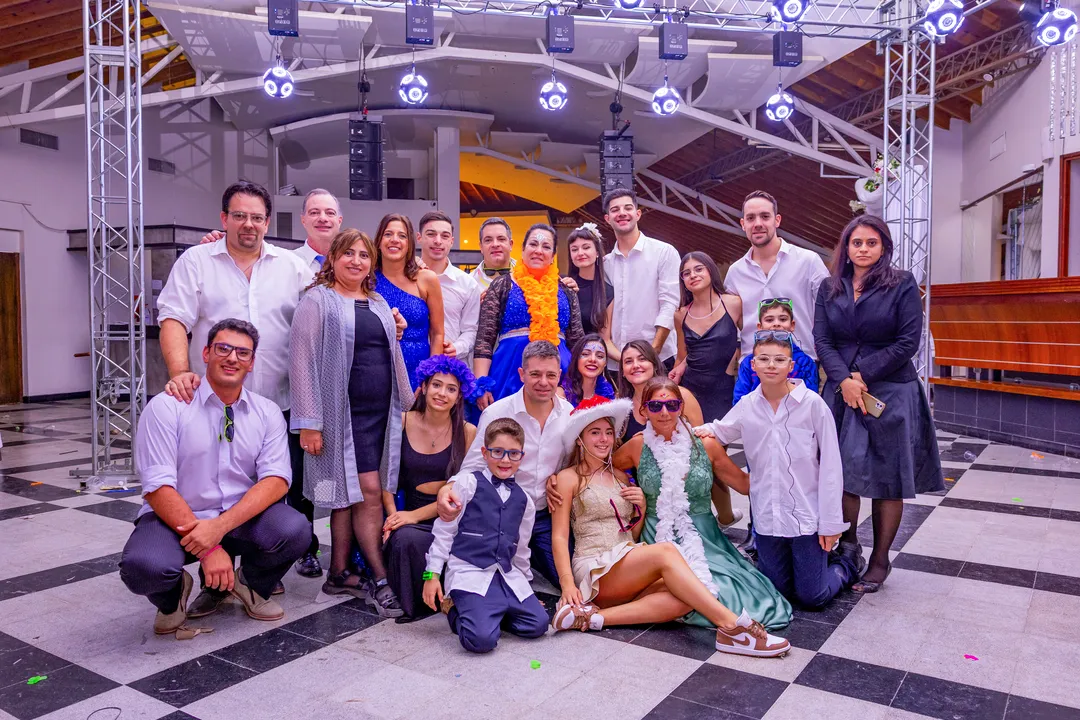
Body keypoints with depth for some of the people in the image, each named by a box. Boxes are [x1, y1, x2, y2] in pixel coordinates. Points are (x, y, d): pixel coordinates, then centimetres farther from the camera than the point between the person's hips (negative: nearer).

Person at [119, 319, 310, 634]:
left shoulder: (268, 412, 0)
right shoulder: (166, 407, -10)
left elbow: (276, 479, -10)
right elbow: (158, 487, -15)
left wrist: (221, 527, -25)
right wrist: (207, 548, -22)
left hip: (242, 518, 2)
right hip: (175, 518, -2)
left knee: (294, 529, -28)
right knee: (144, 566, -34)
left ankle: (252, 585, 8)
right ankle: (172, 595, 7)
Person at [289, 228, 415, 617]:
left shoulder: (378, 304, 17)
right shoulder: (318, 300, -4)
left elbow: (395, 358, 22)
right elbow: (302, 360, -10)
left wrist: (409, 406, 18)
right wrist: (309, 422, -15)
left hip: (381, 411, 6)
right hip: (344, 412, -6)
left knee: (349, 494, 11)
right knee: (369, 491, -7)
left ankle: (339, 574, 21)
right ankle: (380, 581, 3)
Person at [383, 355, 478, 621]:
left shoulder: (467, 433, -1)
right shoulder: (402, 423, 2)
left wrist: (415, 515, -11)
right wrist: (393, 514, -11)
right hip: (410, 516, 2)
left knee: (407, 538, -32)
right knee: (402, 538, -32)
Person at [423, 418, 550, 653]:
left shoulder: (523, 499, 13)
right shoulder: (466, 484, -3)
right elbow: (444, 530, -1)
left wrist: (526, 584, 25)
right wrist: (432, 574, -4)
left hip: (508, 576, 6)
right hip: (470, 573, -6)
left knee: (538, 624, -10)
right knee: (482, 639, -24)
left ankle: (486, 613, 10)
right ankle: (456, 611, 7)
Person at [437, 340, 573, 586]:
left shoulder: (569, 413, -2)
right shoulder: (496, 413, -14)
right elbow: (472, 469, -14)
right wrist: (447, 490, -34)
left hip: (547, 516, 3)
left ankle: (529, 559, 28)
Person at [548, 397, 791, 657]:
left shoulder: (620, 476, 21)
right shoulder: (569, 478, 4)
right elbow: (559, 536, -3)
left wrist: (641, 506, 3)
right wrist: (567, 583, -17)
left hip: (630, 572, 6)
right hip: (595, 571, -5)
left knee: (683, 601, -27)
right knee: (665, 552, -30)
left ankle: (594, 616, -29)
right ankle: (733, 625, -33)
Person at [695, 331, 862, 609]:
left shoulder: (812, 404, -12)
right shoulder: (747, 405, -2)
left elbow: (830, 466, -9)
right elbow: (721, 431, 16)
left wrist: (831, 523, -8)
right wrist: (704, 430, -8)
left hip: (807, 514, -4)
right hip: (768, 517, 4)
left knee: (813, 597, 5)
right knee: (775, 592, 14)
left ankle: (847, 560, 34)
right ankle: (820, 559, 41)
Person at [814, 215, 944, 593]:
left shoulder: (902, 284, -1)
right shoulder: (830, 288, 9)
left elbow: (908, 342, -6)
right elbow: (822, 339, 2)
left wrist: (864, 375, -10)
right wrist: (844, 380, -12)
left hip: (891, 394, -3)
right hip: (841, 392, 3)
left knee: (887, 481, 3)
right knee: (843, 475, 2)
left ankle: (880, 560, 15)